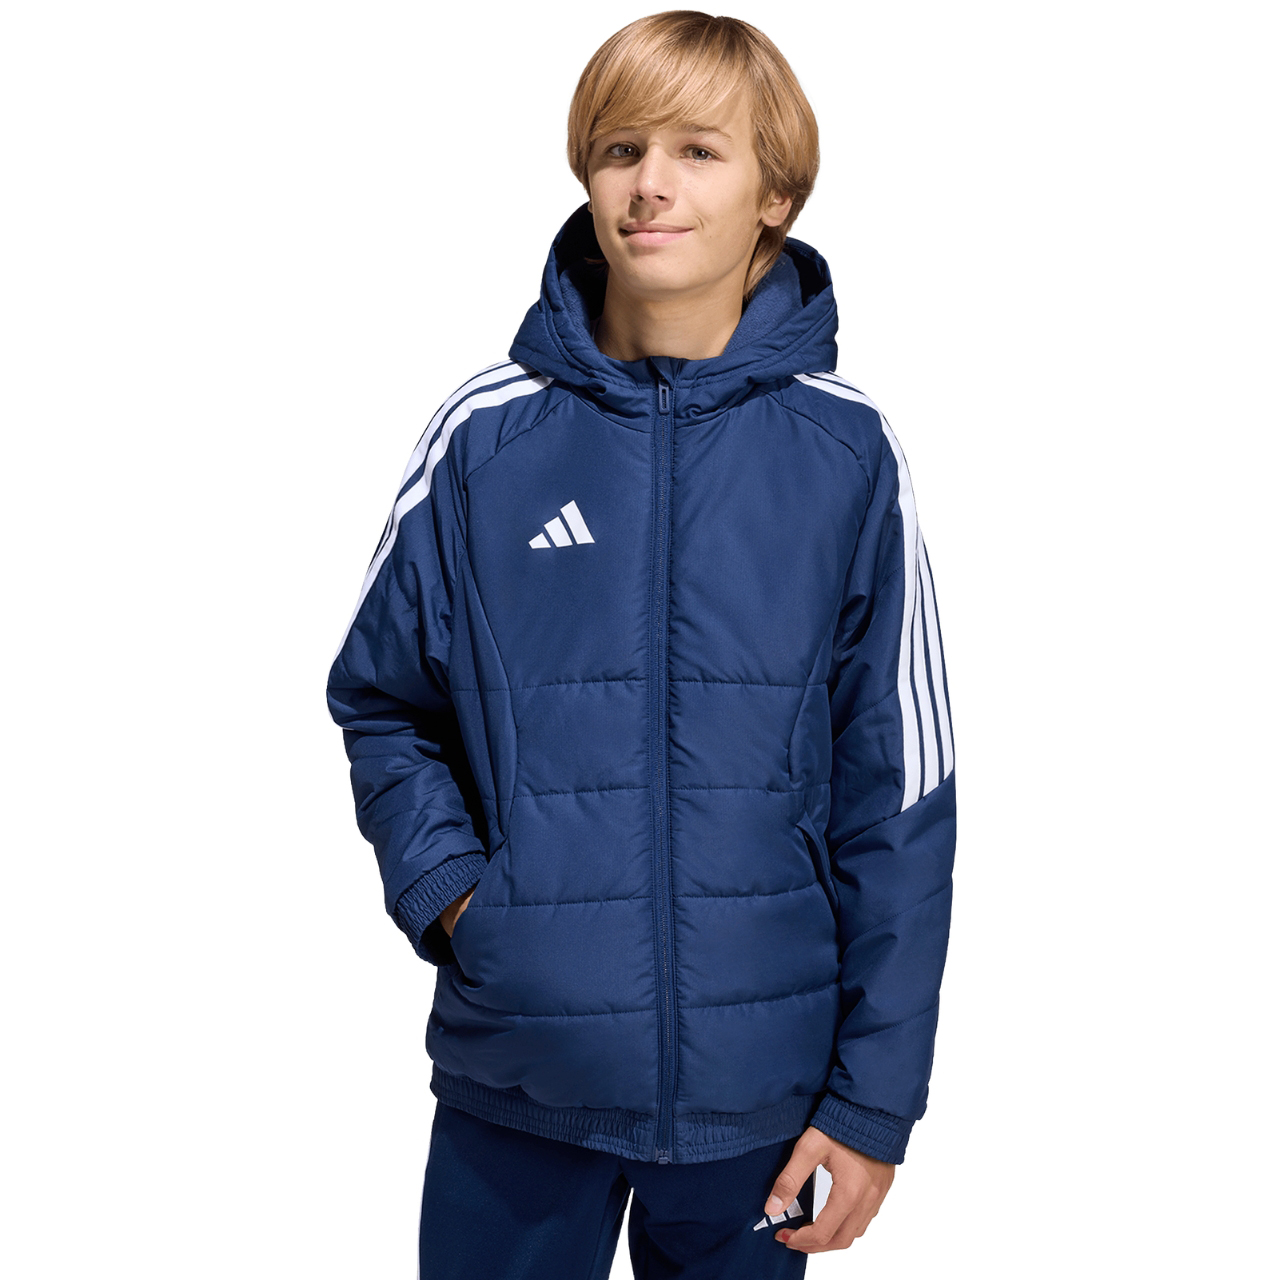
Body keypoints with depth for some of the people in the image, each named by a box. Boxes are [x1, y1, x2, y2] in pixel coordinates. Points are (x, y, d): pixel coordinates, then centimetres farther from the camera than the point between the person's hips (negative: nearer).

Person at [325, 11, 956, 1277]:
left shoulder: (844, 451, -6)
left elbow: (899, 793, -3)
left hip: (755, 1078, 0)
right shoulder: (488, 433, -5)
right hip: (517, 1074, 0)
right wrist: (445, 885, -9)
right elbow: (382, 701, 7)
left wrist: (877, 1097, -3)